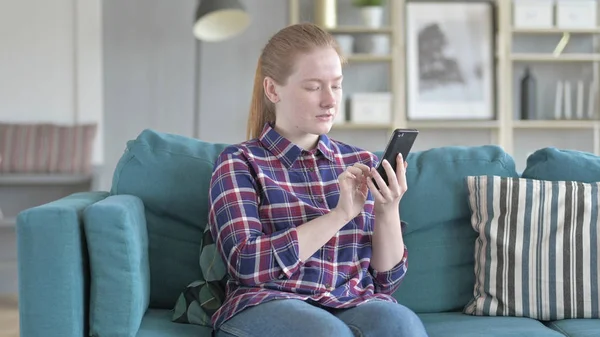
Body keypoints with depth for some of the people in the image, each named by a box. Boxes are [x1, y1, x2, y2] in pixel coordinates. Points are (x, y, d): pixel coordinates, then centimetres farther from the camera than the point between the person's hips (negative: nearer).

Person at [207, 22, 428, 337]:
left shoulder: (361, 163, 14)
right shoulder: (239, 161, 5)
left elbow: (385, 280, 12)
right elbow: (247, 264, -11)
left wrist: (388, 211, -6)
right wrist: (340, 214, -15)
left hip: (354, 305, 3)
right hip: (267, 305, -3)